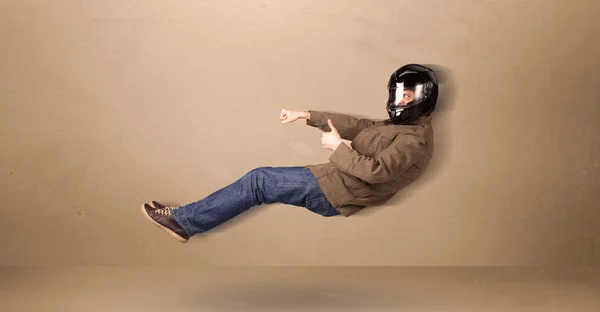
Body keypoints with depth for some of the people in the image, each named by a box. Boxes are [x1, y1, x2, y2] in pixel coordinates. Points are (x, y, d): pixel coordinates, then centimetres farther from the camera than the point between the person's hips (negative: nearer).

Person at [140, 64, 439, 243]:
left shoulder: (414, 140, -12)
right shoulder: (399, 125, 19)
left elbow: (374, 171, -24)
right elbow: (354, 124, 19)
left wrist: (338, 147, -15)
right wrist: (307, 115, 14)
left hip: (334, 190, -10)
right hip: (333, 180, 10)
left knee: (258, 180, -11)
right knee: (263, 178, 3)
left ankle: (184, 220, -4)